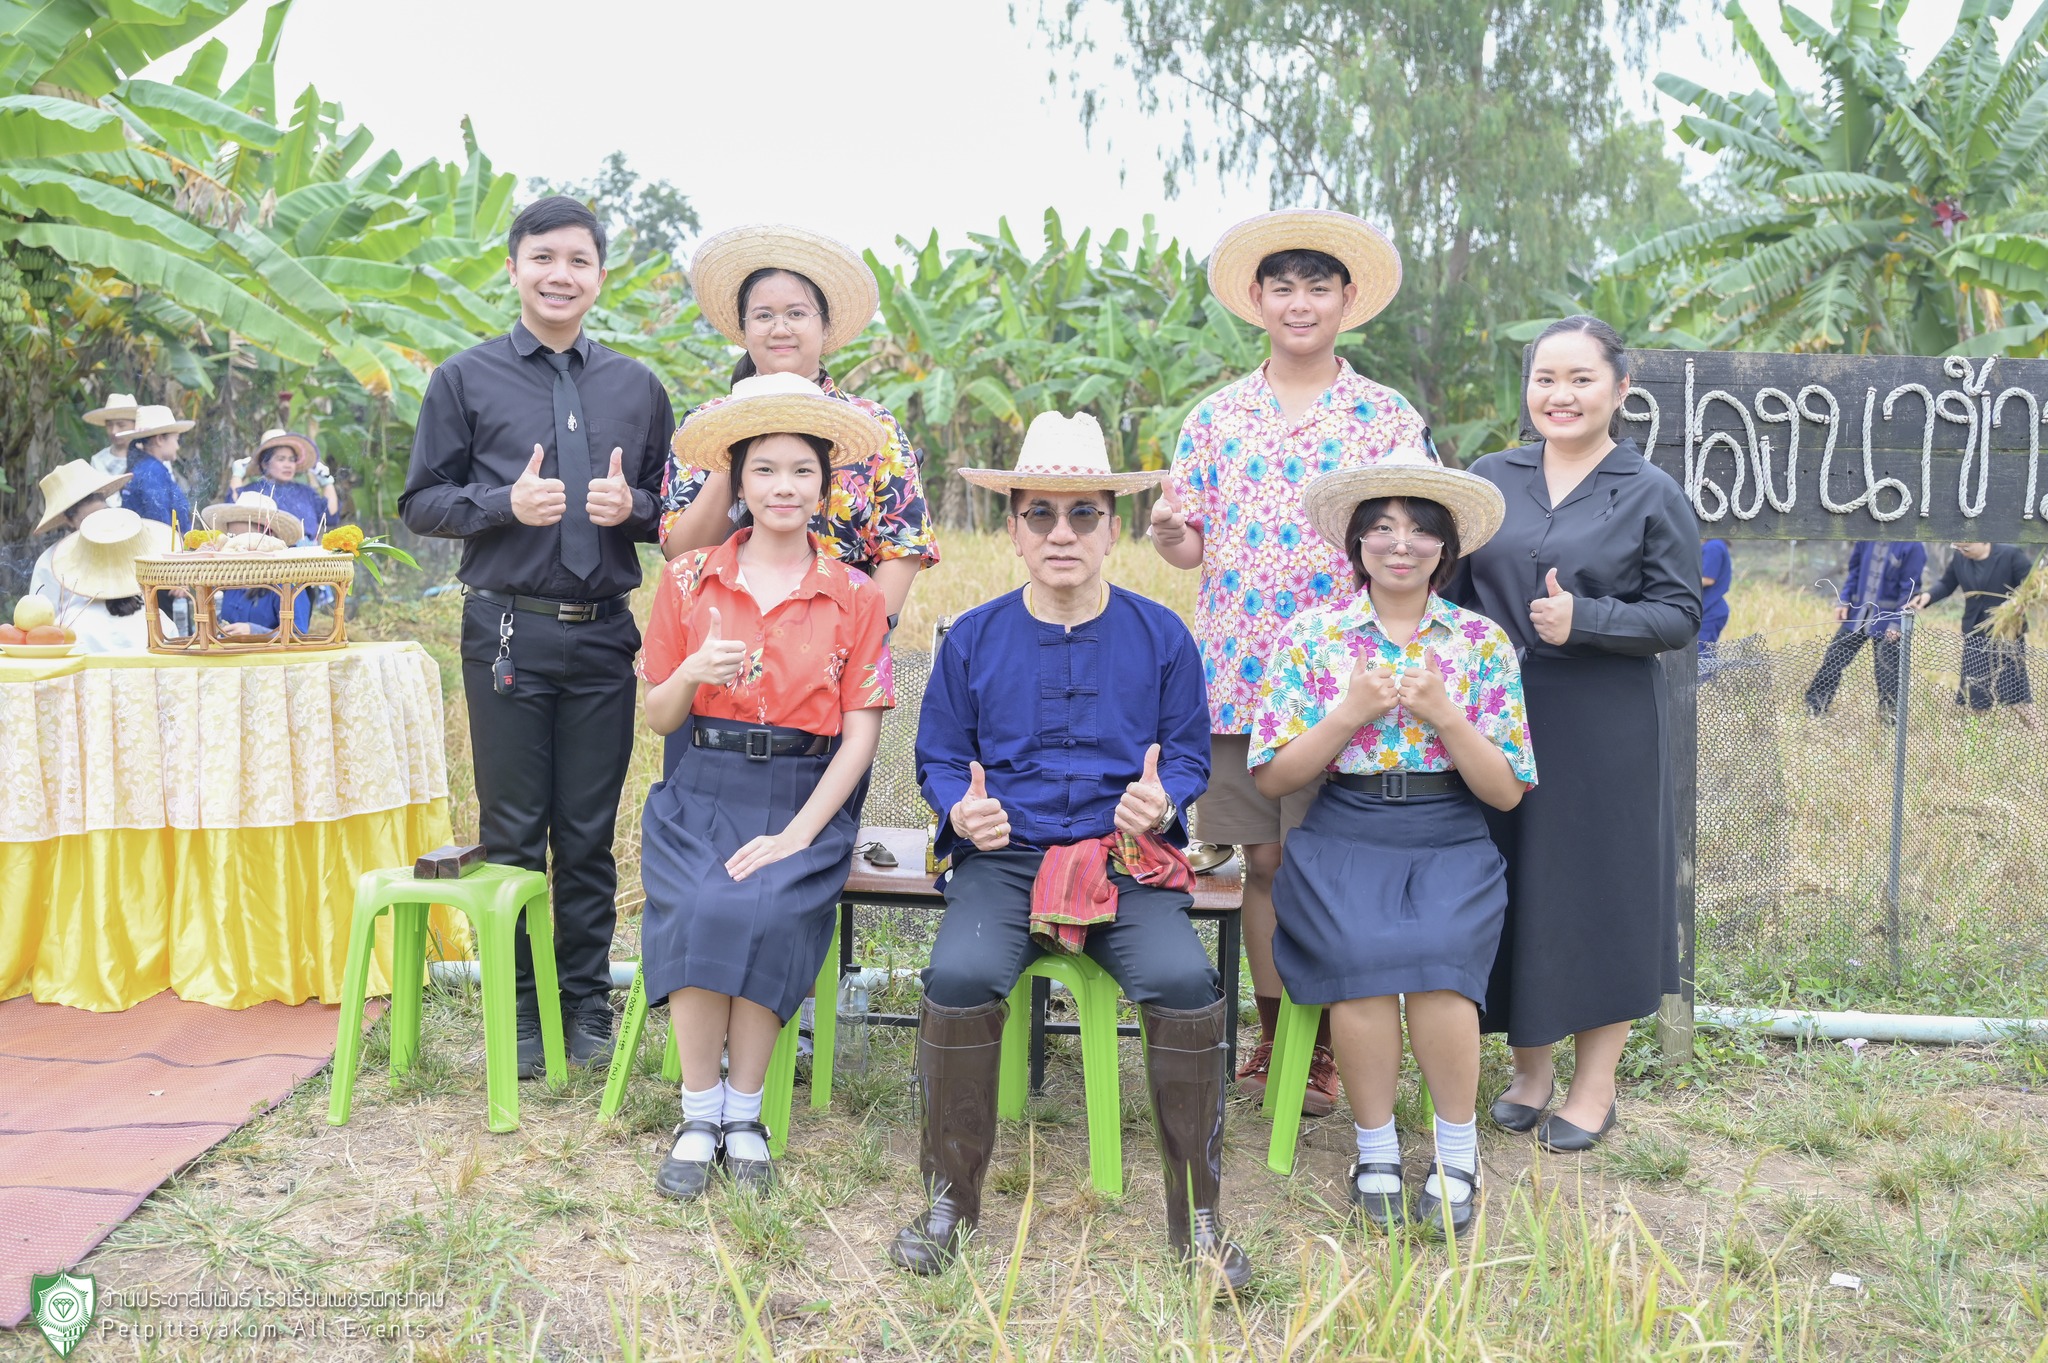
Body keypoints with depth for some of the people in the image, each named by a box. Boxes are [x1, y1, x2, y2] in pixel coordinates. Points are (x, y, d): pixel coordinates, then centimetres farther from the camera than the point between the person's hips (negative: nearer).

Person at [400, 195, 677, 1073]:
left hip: (604, 636, 2)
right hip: (508, 633, -2)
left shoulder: (637, 388, 13)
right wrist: (505, 504, -13)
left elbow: (675, 511, 16)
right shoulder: (466, 380, 6)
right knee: (512, 834, 4)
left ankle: (587, 1008, 18)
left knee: (590, 836, 7)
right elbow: (420, 503, 5)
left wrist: (631, 505, -7)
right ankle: (519, 1013, 16)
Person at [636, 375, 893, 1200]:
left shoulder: (854, 597, 3)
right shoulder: (688, 580, 7)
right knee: (695, 910, -27)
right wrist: (690, 674, -13)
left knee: (768, 911, -29)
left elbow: (861, 732, -1)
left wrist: (797, 834, -13)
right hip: (703, 791, 1)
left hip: (807, 799, -1)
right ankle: (699, 1115, -10)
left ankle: (744, 1114, -10)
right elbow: (657, 718, 10)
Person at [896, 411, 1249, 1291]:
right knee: (960, 974, -29)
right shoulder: (972, 639, 7)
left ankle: (1197, 1213, -9)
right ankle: (950, 1196, -7)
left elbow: (1190, 755, 9)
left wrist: (1160, 801, -15)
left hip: (1129, 859, 0)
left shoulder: (1160, 637, 6)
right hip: (1004, 856, 1)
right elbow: (938, 756, 12)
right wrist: (963, 808, -11)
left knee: (1183, 979, -28)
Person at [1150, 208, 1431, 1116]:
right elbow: (1193, 546, 11)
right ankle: (1269, 1037, 24)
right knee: (1263, 862, 10)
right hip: (1238, 676, 2)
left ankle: (1323, 1051, 16)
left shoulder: (1390, 419, 4)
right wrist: (1169, 535, -11)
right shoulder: (1215, 418, 10)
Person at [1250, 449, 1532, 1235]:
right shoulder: (1311, 637, 6)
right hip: (1344, 840, 0)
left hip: (1451, 845, 0)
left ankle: (1458, 1154, -7)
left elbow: (1506, 792, 3)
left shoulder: (1483, 642, 7)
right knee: (1363, 957, -29)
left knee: (1437, 957, -29)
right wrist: (1350, 714, -12)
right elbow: (1271, 778, 1)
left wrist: (1443, 714, -12)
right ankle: (1376, 1151, -8)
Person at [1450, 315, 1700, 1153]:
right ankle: (1529, 1068, 27)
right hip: (1500, 720, 3)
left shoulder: (1653, 495, -1)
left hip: (1604, 730, -3)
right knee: (1511, 888, 9)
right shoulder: (1490, 479, 7)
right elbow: (1454, 590, 13)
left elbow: (1680, 615, -5)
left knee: (1600, 892, 4)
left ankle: (1595, 1086, 21)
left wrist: (1584, 619, -19)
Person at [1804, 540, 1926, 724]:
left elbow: (1909, 588, -13)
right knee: (1833, 658, 8)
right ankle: (1813, 705, 18)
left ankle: (1890, 713, 21)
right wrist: (1843, 600, 4)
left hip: (1887, 619, -5)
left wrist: (1897, 623, -16)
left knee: (1887, 668, 4)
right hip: (1857, 612, 5)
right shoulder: (1866, 538, 1)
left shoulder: (1912, 547, -14)